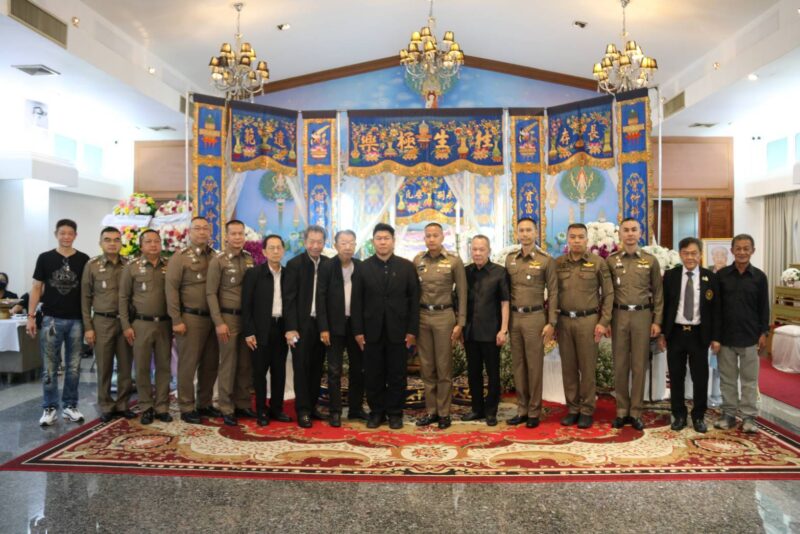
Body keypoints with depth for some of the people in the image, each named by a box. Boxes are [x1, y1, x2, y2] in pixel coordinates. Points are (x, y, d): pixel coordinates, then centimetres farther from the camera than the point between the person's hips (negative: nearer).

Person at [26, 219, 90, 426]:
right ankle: (50, 408, 14)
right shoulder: (45, 258, 3)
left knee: (73, 367, 7)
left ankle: (70, 406, 18)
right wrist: (31, 316, -1)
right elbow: (37, 288, 5)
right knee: (50, 367, 4)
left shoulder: (83, 260, 3)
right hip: (51, 319, 0)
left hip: (76, 320, 1)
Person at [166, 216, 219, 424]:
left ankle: (204, 404, 23)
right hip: (191, 317, -5)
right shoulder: (180, 256, -4)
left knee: (210, 364, 10)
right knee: (188, 364, 2)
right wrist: (176, 320, -13)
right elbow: (171, 289, -8)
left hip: (212, 317, 5)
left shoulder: (214, 256, 10)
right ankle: (187, 408, 12)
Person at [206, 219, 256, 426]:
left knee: (246, 364, 9)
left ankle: (243, 404, 20)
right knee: (228, 364, 0)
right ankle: (227, 409, 10)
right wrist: (219, 322, -13)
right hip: (228, 317, -4)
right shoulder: (218, 260, -5)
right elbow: (211, 293, -7)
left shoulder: (250, 259, 8)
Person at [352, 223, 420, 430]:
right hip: (372, 331, 1)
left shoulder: (406, 266, 2)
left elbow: (414, 300, 1)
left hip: (398, 330, 0)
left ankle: (395, 413, 19)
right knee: (373, 375, 7)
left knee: (397, 375, 6)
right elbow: (357, 301, 2)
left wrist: (412, 330, -5)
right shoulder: (363, 267, 3)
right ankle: (376, 412, 21)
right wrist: (358, 330, -4)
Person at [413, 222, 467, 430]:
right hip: (422, 316, 3)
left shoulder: (454, 261, -3)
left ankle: (444, 412, 13)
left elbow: (462, 293, -1)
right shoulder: (417, 260, 4)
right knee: (426, 366, 9)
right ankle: (431, 411, 19)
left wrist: (460, 323, -4)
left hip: (444, 316, -3)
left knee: (444, 367, 3)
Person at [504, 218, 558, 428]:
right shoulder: (510, 259, 10)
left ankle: (534, 412, 11)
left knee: (534, 365, 1)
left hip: (535, 317, -4)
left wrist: (551, 323, -8)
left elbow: (553, 293, -3)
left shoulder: (546, 260, -3)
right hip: (514, 317, 4)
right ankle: (522, 410, 18)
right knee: (518, 365, 9)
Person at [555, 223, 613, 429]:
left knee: (587, 367, 4)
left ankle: (587, 410, 15)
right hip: (564, 321, 3)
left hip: (588, 320, -3)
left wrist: (603, 322, -6)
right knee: (568, 367, 9)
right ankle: (573, 408, 20)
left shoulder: (598, 262, 0)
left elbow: (608, 294, 0)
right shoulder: (558, 263, 7)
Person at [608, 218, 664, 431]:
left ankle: (636, 412, 13)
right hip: (619, 315, 0)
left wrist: (657, 321, 0)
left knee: (639, 365, 4)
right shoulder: (611, 260, 4)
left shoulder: (650, 260, 4)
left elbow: (658, 292, 6)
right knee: (620, 365, 5)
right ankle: (622, 411, 14)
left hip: (642, 315, 0)